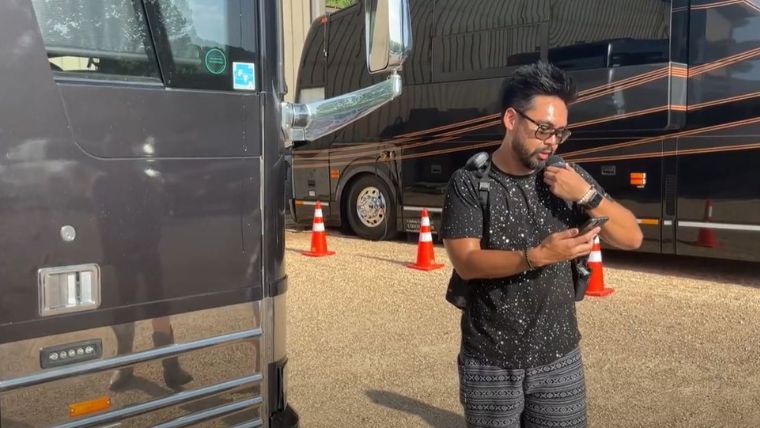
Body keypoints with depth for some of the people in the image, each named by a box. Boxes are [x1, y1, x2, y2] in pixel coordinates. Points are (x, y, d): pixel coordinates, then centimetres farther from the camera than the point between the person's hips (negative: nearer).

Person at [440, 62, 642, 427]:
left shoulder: (569, 178, 0)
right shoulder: (469, 183, -8)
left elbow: (632, 238, -1)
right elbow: (467, 263, -16)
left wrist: (586, 194, -16)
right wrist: (537, 256, -30)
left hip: (559, 362, 2)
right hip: (489, 365, -2)